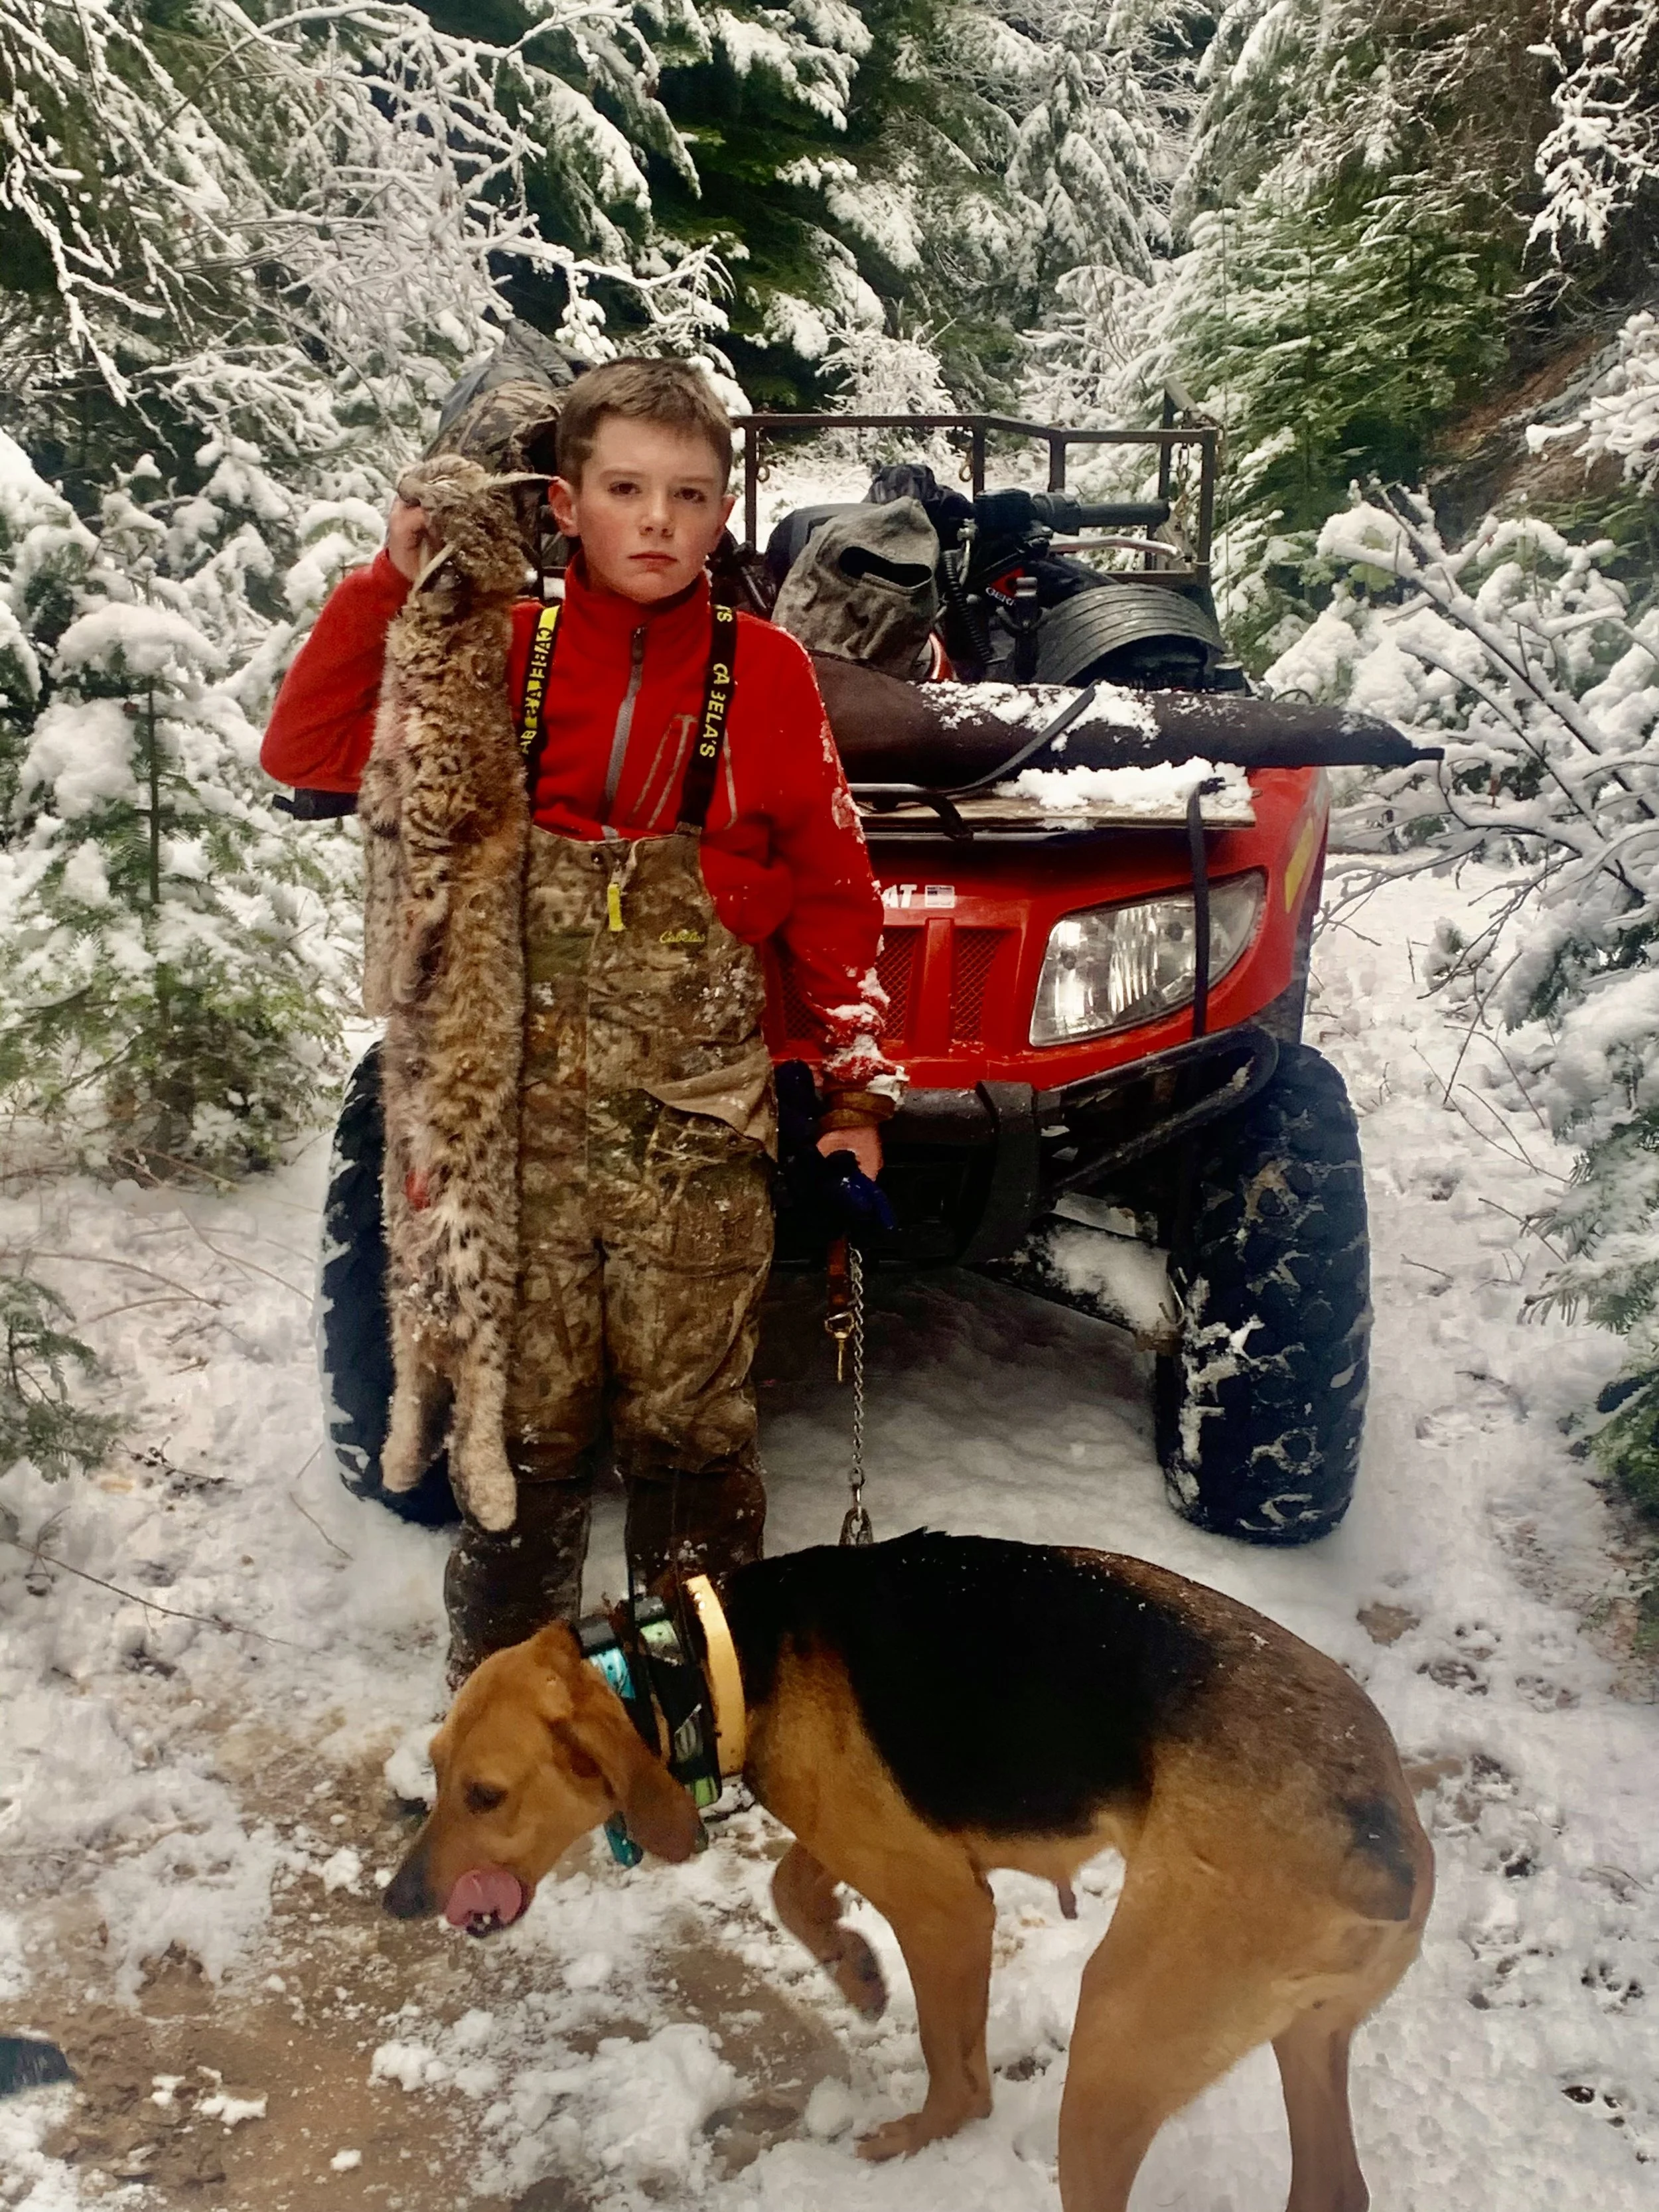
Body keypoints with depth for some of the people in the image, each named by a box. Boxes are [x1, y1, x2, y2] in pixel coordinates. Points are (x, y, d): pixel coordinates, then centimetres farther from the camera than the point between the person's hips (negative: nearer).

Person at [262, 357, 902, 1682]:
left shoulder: (765, 674, 1)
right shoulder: (502, 656, 3)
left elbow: (833, 897, 5)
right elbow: (307, 755, 2)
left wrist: (859, 1084, 1)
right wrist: (393, 583, -7)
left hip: (701, 1134, -1)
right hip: (526, 1124, 1)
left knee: (690, 1432, 8)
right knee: (528, 1424, 10)